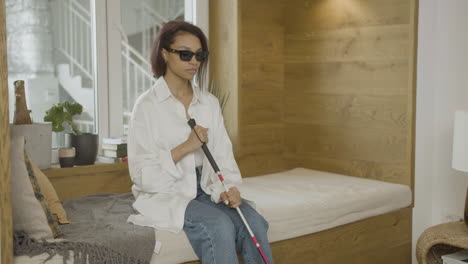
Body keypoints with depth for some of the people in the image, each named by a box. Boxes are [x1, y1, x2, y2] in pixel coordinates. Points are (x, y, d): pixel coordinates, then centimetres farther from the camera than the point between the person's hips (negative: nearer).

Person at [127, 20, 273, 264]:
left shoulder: (210, 103, 9)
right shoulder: (147, 105, -6)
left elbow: (223, 155, 4)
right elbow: (142, 174, -9)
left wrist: (227, 188, -16)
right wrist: (185, 147, -19)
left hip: (205, 190, 5)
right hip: (166, 194, -4)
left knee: (254, 223, -24)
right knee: (219, 225, -31)